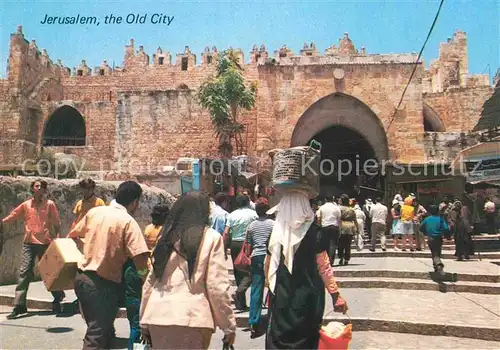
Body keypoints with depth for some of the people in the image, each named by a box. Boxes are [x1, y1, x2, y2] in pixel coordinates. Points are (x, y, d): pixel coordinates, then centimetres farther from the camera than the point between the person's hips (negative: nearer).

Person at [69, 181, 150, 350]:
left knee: (98, 330, 22)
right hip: (104, 284, -7)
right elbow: (140, 260, -21)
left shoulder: (94, 211, 4)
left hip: (82, 277, 7)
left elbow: (72, 235, 18)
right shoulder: (128, 221, -14)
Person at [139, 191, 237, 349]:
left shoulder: (166, 237, 11)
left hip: (159, 315, 4)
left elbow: (150, 280, 11)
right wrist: (229, 326, 1)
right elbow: (217, 286, -6)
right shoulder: (211, 237, -2)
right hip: (192, 317, -4)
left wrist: (144, 320, 19)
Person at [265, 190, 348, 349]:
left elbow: (268, 265, 6)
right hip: (307, 296, -2)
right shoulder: (315, 233, -11)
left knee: (279, 337, 13)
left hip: (280, 295, 2)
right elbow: (324, 268, -9)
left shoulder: (276, 233, -3)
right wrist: (336, 295, 0)